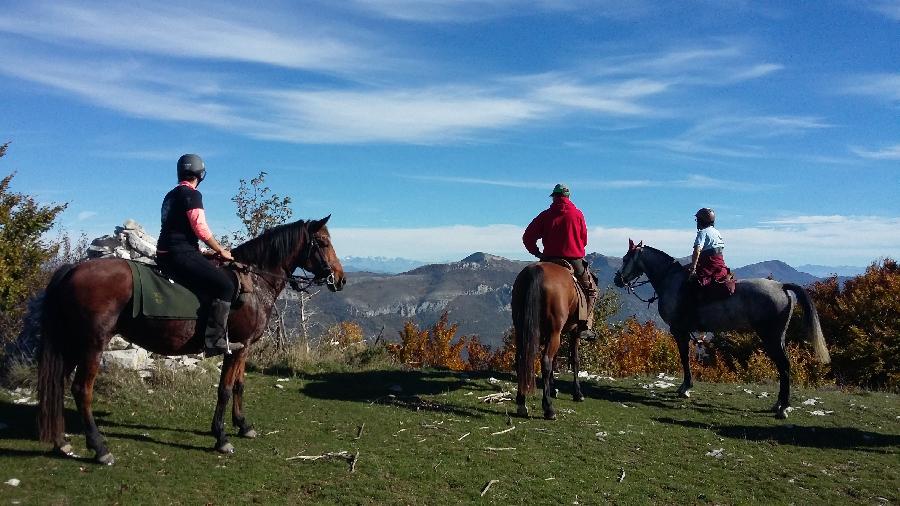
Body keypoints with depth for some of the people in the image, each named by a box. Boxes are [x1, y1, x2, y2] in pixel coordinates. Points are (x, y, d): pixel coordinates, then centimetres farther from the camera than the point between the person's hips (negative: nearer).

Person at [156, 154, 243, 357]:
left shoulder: (171, 195, 21)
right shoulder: (192, 195, -8)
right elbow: (201, 229, -14)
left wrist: (200, 253, 31)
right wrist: (221, 251, -2)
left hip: (165, 254, 10)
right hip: (181, 254, -10)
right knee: (225, 285, -16)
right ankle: (215, 341, -24)